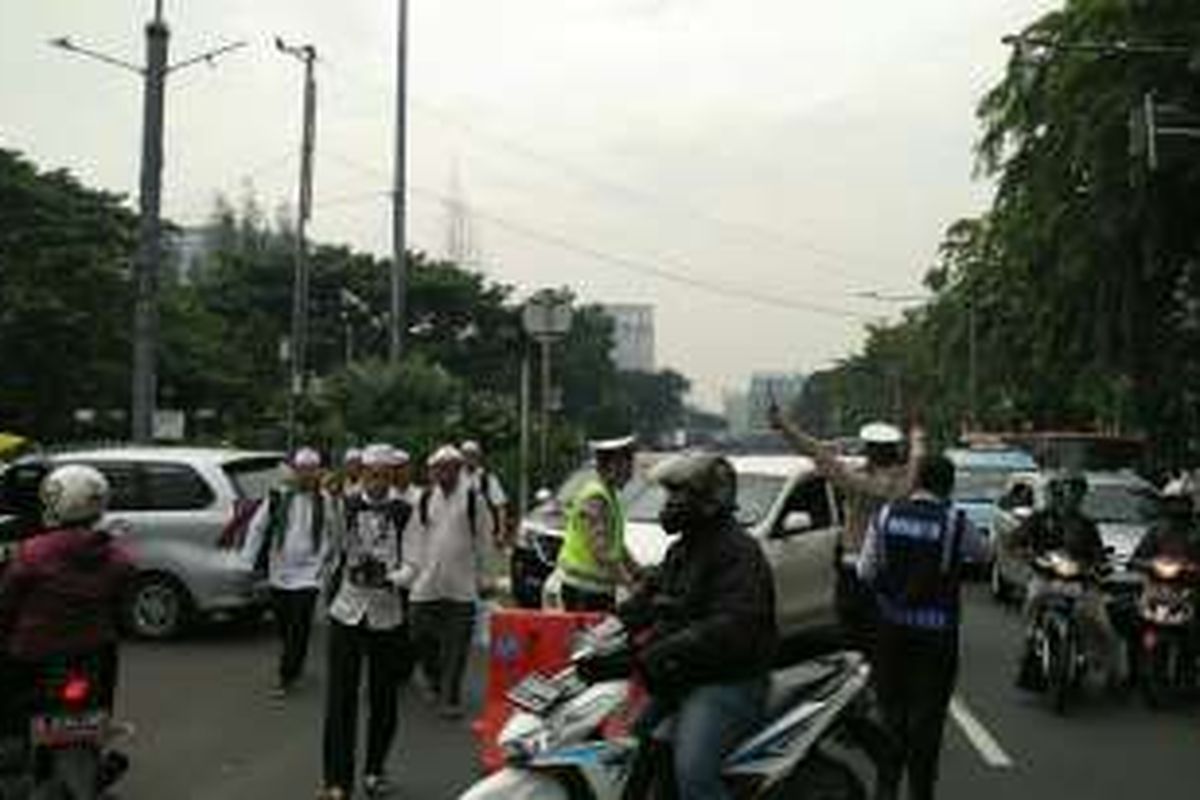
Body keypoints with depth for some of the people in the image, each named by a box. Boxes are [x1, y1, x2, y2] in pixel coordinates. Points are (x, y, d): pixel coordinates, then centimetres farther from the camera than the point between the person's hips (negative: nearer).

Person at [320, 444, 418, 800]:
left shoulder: (404, 513, -4)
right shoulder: (345, 507, 3)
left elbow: (411, 563, -11)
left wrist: (391, 578, -28)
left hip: (388, 615, -1)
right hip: (346, 611, 1)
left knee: (384, 699, 9)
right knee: (340, 698, -2)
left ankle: (374, 771, 28)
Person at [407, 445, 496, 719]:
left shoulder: (473, 499, -2)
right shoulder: (425, 499, 5)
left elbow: (484, 540, 2)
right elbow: (414, 536, 10)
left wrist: (483, 577, 2)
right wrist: (413, 569, 3)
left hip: (461, 586, -2)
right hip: (426, 585, 2)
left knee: (456, 647, 1)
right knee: (422, 638, 8)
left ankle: (450, 699, 11)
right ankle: (433, 679, 35)